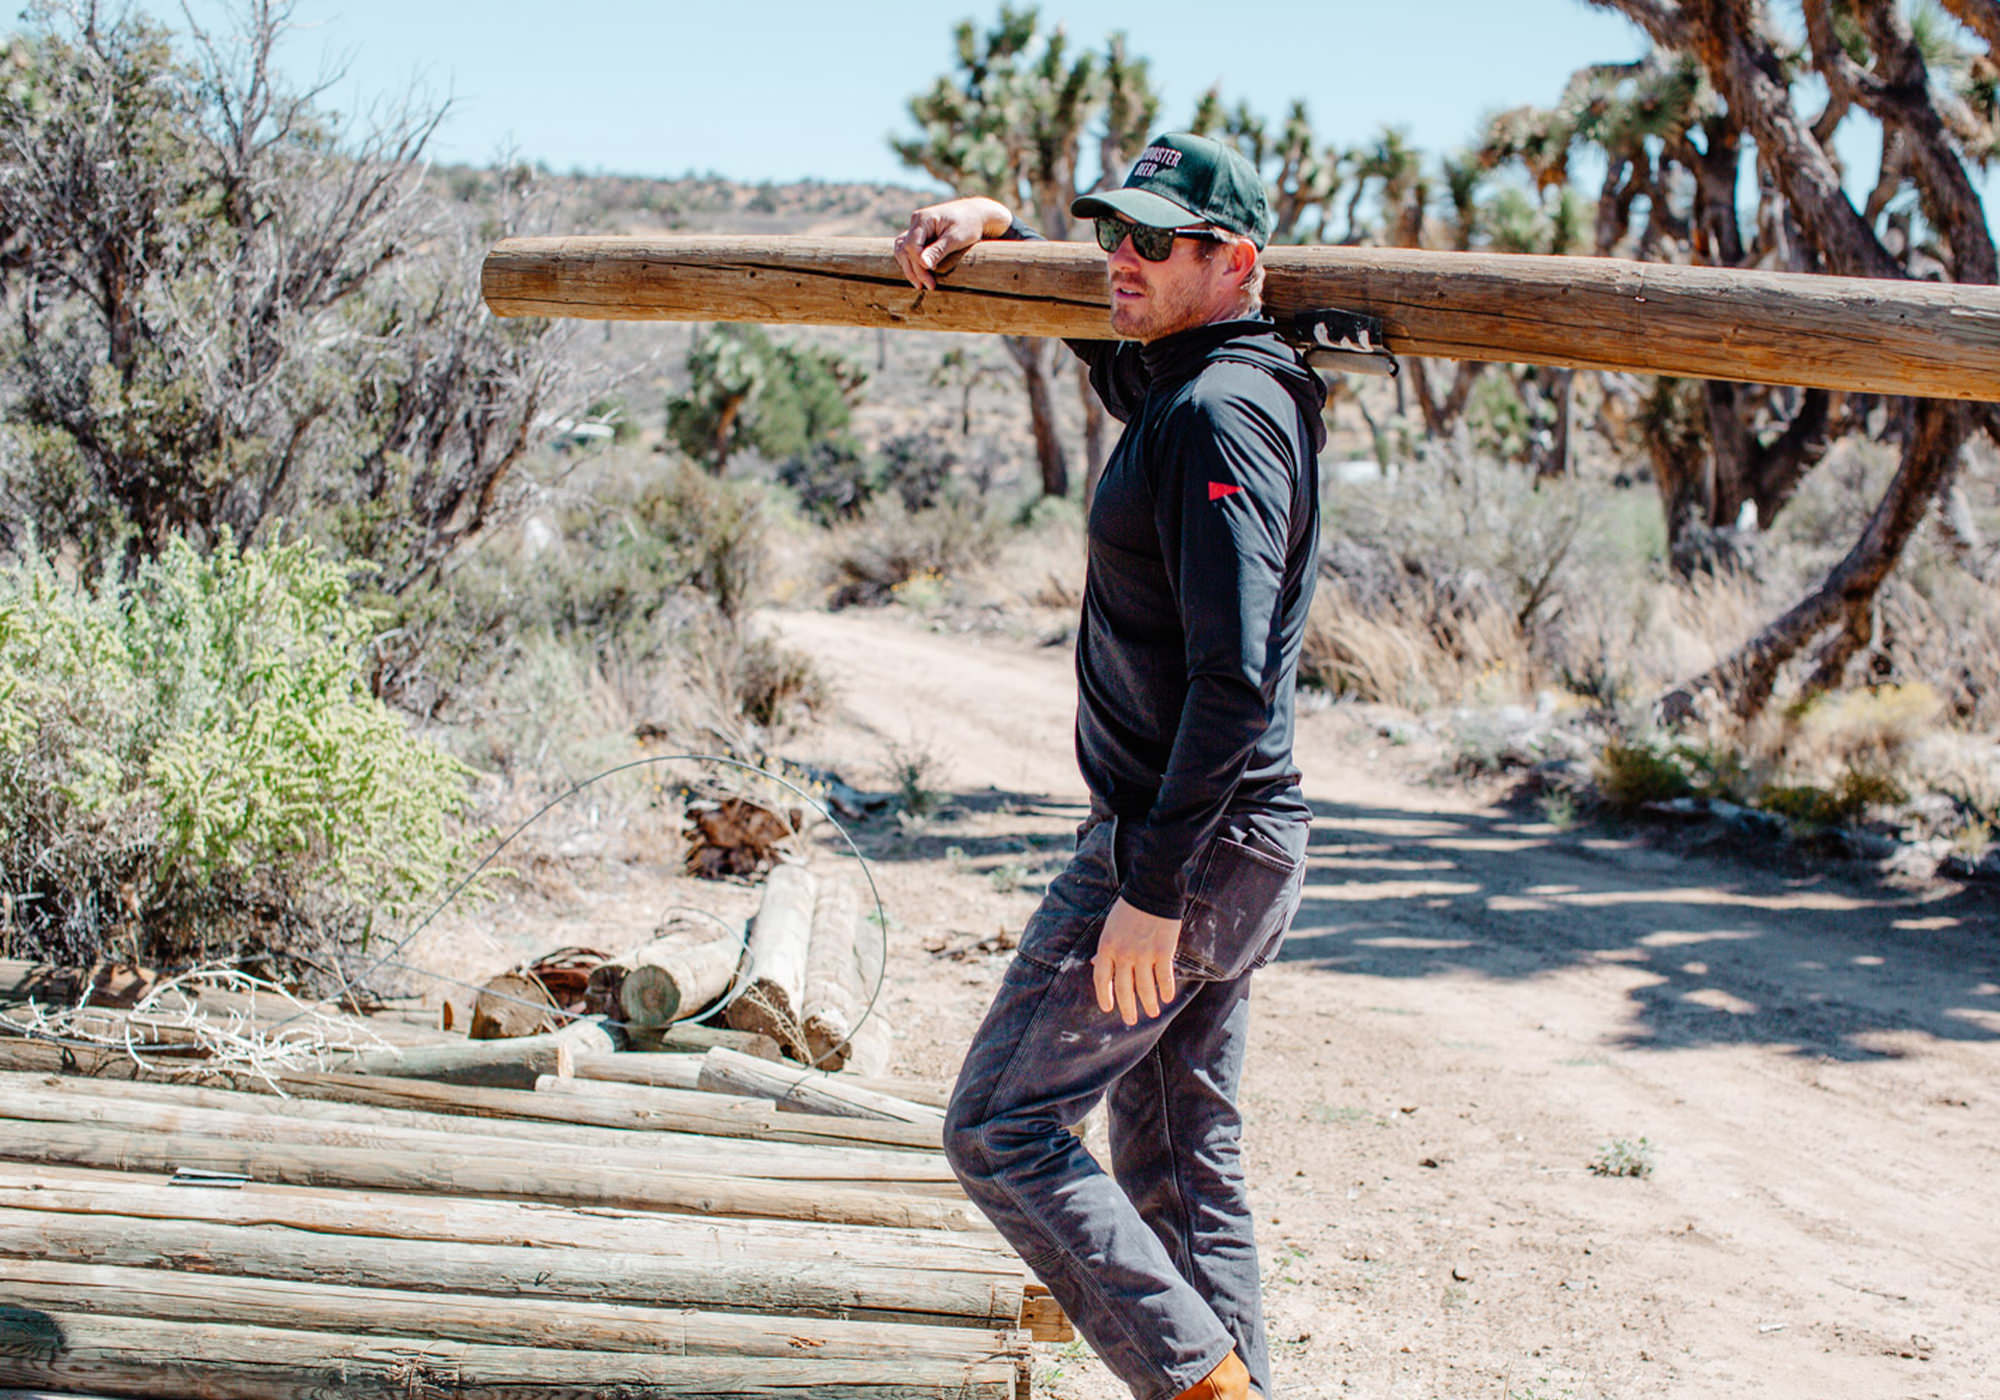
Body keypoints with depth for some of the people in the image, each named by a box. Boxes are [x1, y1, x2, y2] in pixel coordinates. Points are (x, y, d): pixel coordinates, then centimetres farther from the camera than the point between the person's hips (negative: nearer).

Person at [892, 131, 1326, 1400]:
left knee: (1003, 1130, -5)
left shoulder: (1220, 414, -18)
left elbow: (1233, 680, -26)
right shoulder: (1173, 384, 12)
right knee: (1183, 1165, 14)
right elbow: (1100, 334, 37)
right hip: (1230, 845, 10)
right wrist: (996, 225, 20)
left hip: (1186, 842, -10)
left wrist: (1149, 888, -26)